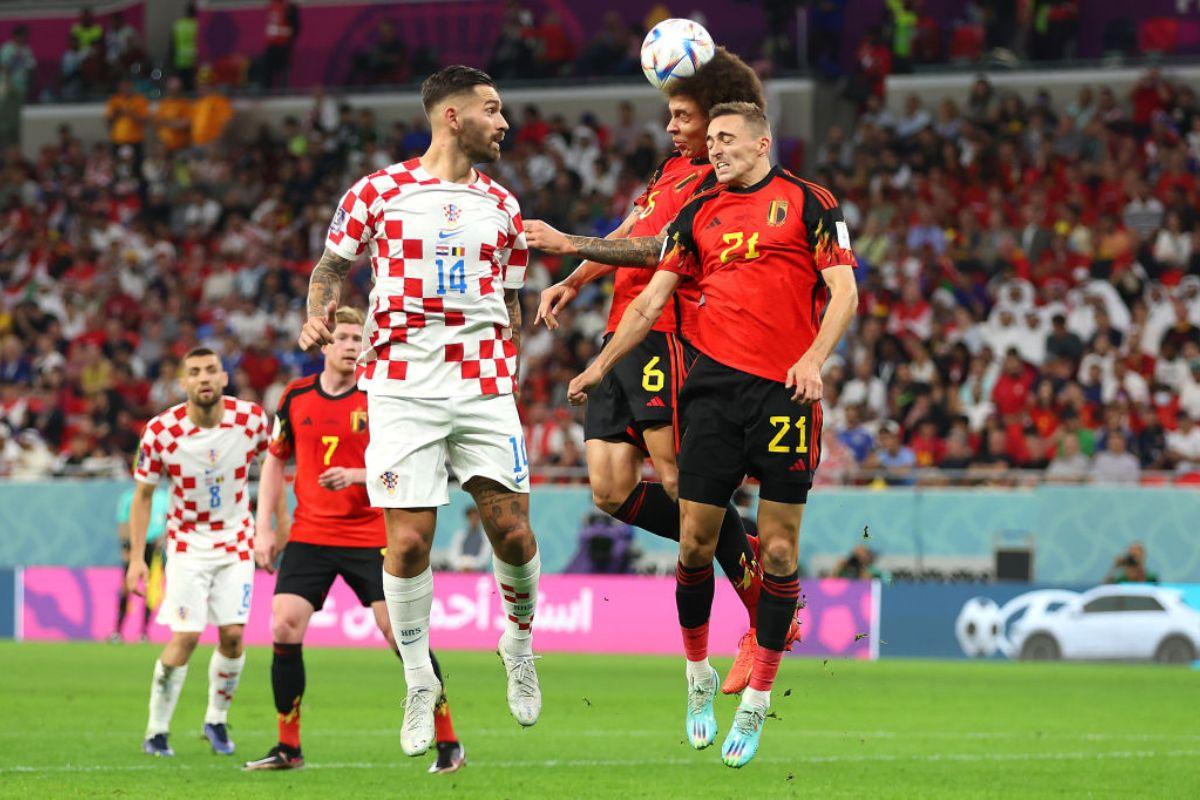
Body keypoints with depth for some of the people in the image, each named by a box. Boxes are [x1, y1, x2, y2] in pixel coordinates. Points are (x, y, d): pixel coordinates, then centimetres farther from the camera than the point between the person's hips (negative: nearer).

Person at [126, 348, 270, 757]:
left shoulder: (250, 418, -12)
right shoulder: (161, 431, -16)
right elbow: (143, 496, -5)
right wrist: (136, 558, -9)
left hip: (236, 541, 2)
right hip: (188, 543, -2)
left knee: (233, 634, -6)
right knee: (186, 637, -11)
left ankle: (216, 720, 16)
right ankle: (156, 730, 4)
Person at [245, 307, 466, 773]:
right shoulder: (296, 397, 5)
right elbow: (275, 462, 14)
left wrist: (356, 474, -23)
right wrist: (265, 528, 7)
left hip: (370, 538, -3)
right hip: (309, 537, 3)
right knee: (284, 629, -9)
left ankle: (448, 743, 1)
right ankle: (288, 748, 3)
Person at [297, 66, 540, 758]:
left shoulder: (502, 206, 14)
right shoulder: (380, 192, 3)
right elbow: (333, 266, 12)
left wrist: (508, 373, 10)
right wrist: (318, 317, -6)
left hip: (483, 387, 3)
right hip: (402, 384, -3)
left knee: (512, 531, -5)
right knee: (409, 541, -8)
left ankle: (520, 638, 23)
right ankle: (420, 683, 7)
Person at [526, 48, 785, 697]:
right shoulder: (671, 171, 21)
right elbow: (630, 234, 29)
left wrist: (569, 244, -14)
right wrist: (572, 284, 16)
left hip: (667, 333, -9)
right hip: (623, 335, 9)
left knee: (678, 480, -13)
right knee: (611, 491, 1)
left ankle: (769, 616, -2)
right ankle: (744, 553, 14)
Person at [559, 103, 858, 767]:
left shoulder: (807, 203, 3)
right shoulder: (698, 214, 14)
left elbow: (843, 291, -2)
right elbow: (652, 298, 18)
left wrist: (813, 359, -16)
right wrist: (600, 365, 14)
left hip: (785, 390, -3)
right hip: (715, 386, 3)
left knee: (779, 548, -3)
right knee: (694, 539, -1)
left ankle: (757, 701, 5)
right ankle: (698, 675, 18)